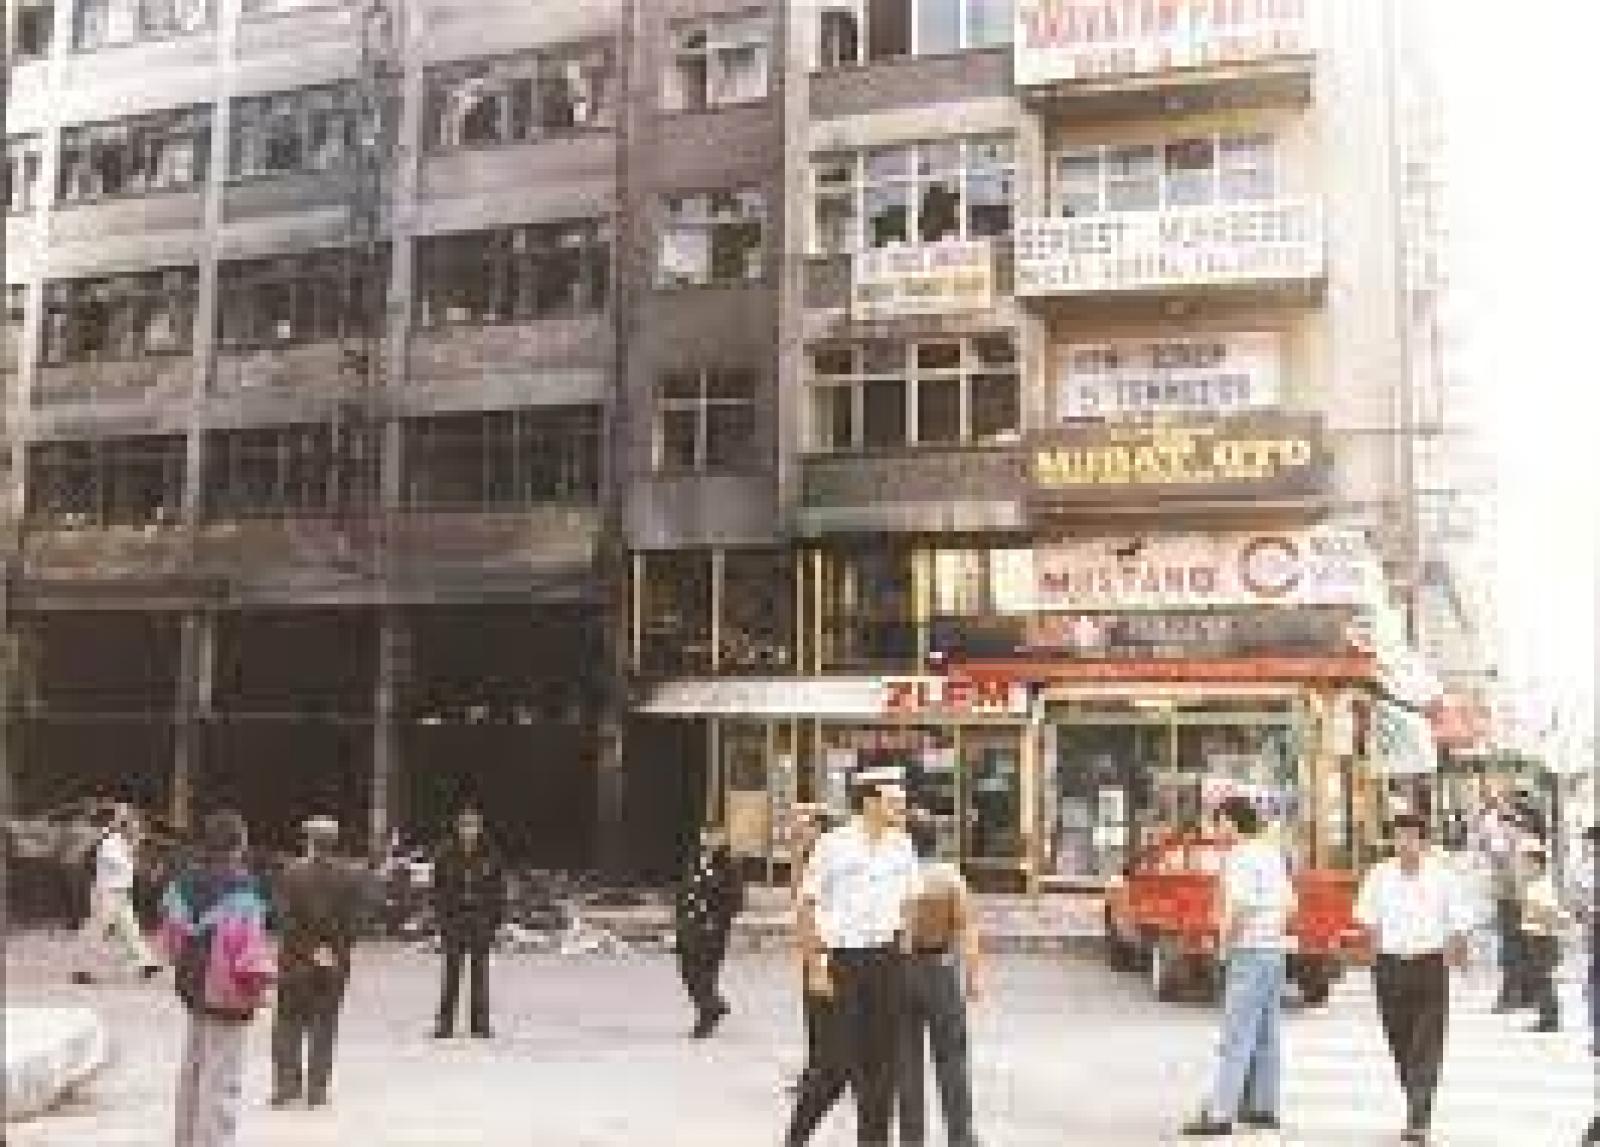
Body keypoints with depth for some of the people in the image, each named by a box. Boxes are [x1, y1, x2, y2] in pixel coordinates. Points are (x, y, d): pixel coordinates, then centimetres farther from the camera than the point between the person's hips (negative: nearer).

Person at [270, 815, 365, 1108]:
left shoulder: (291, 874, -8)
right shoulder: (348, 878, -1)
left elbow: (286, 918, -10)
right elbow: (353, 921, -2)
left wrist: (309, 950, -5)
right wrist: (336, 951, 2)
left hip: (296, 961, -2)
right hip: (335, 963, 2)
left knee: (288, 1023, 9)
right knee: (324, 1025, 9)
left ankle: (287, 1084, 8)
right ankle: (317, 1088, 11)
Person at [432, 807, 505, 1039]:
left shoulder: (489, 857, 0)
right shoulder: (446, 856, 0)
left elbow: (498, 890, 3)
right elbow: (439, 890, 2)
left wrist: (495, 921, -3)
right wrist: (442, 918, -5)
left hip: (481, 922, 0)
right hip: (454, 922, 0)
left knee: (480, 974, 5)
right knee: (451, 974, 1)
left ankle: (480, 1026, 10)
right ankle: (445, 1024, 7)